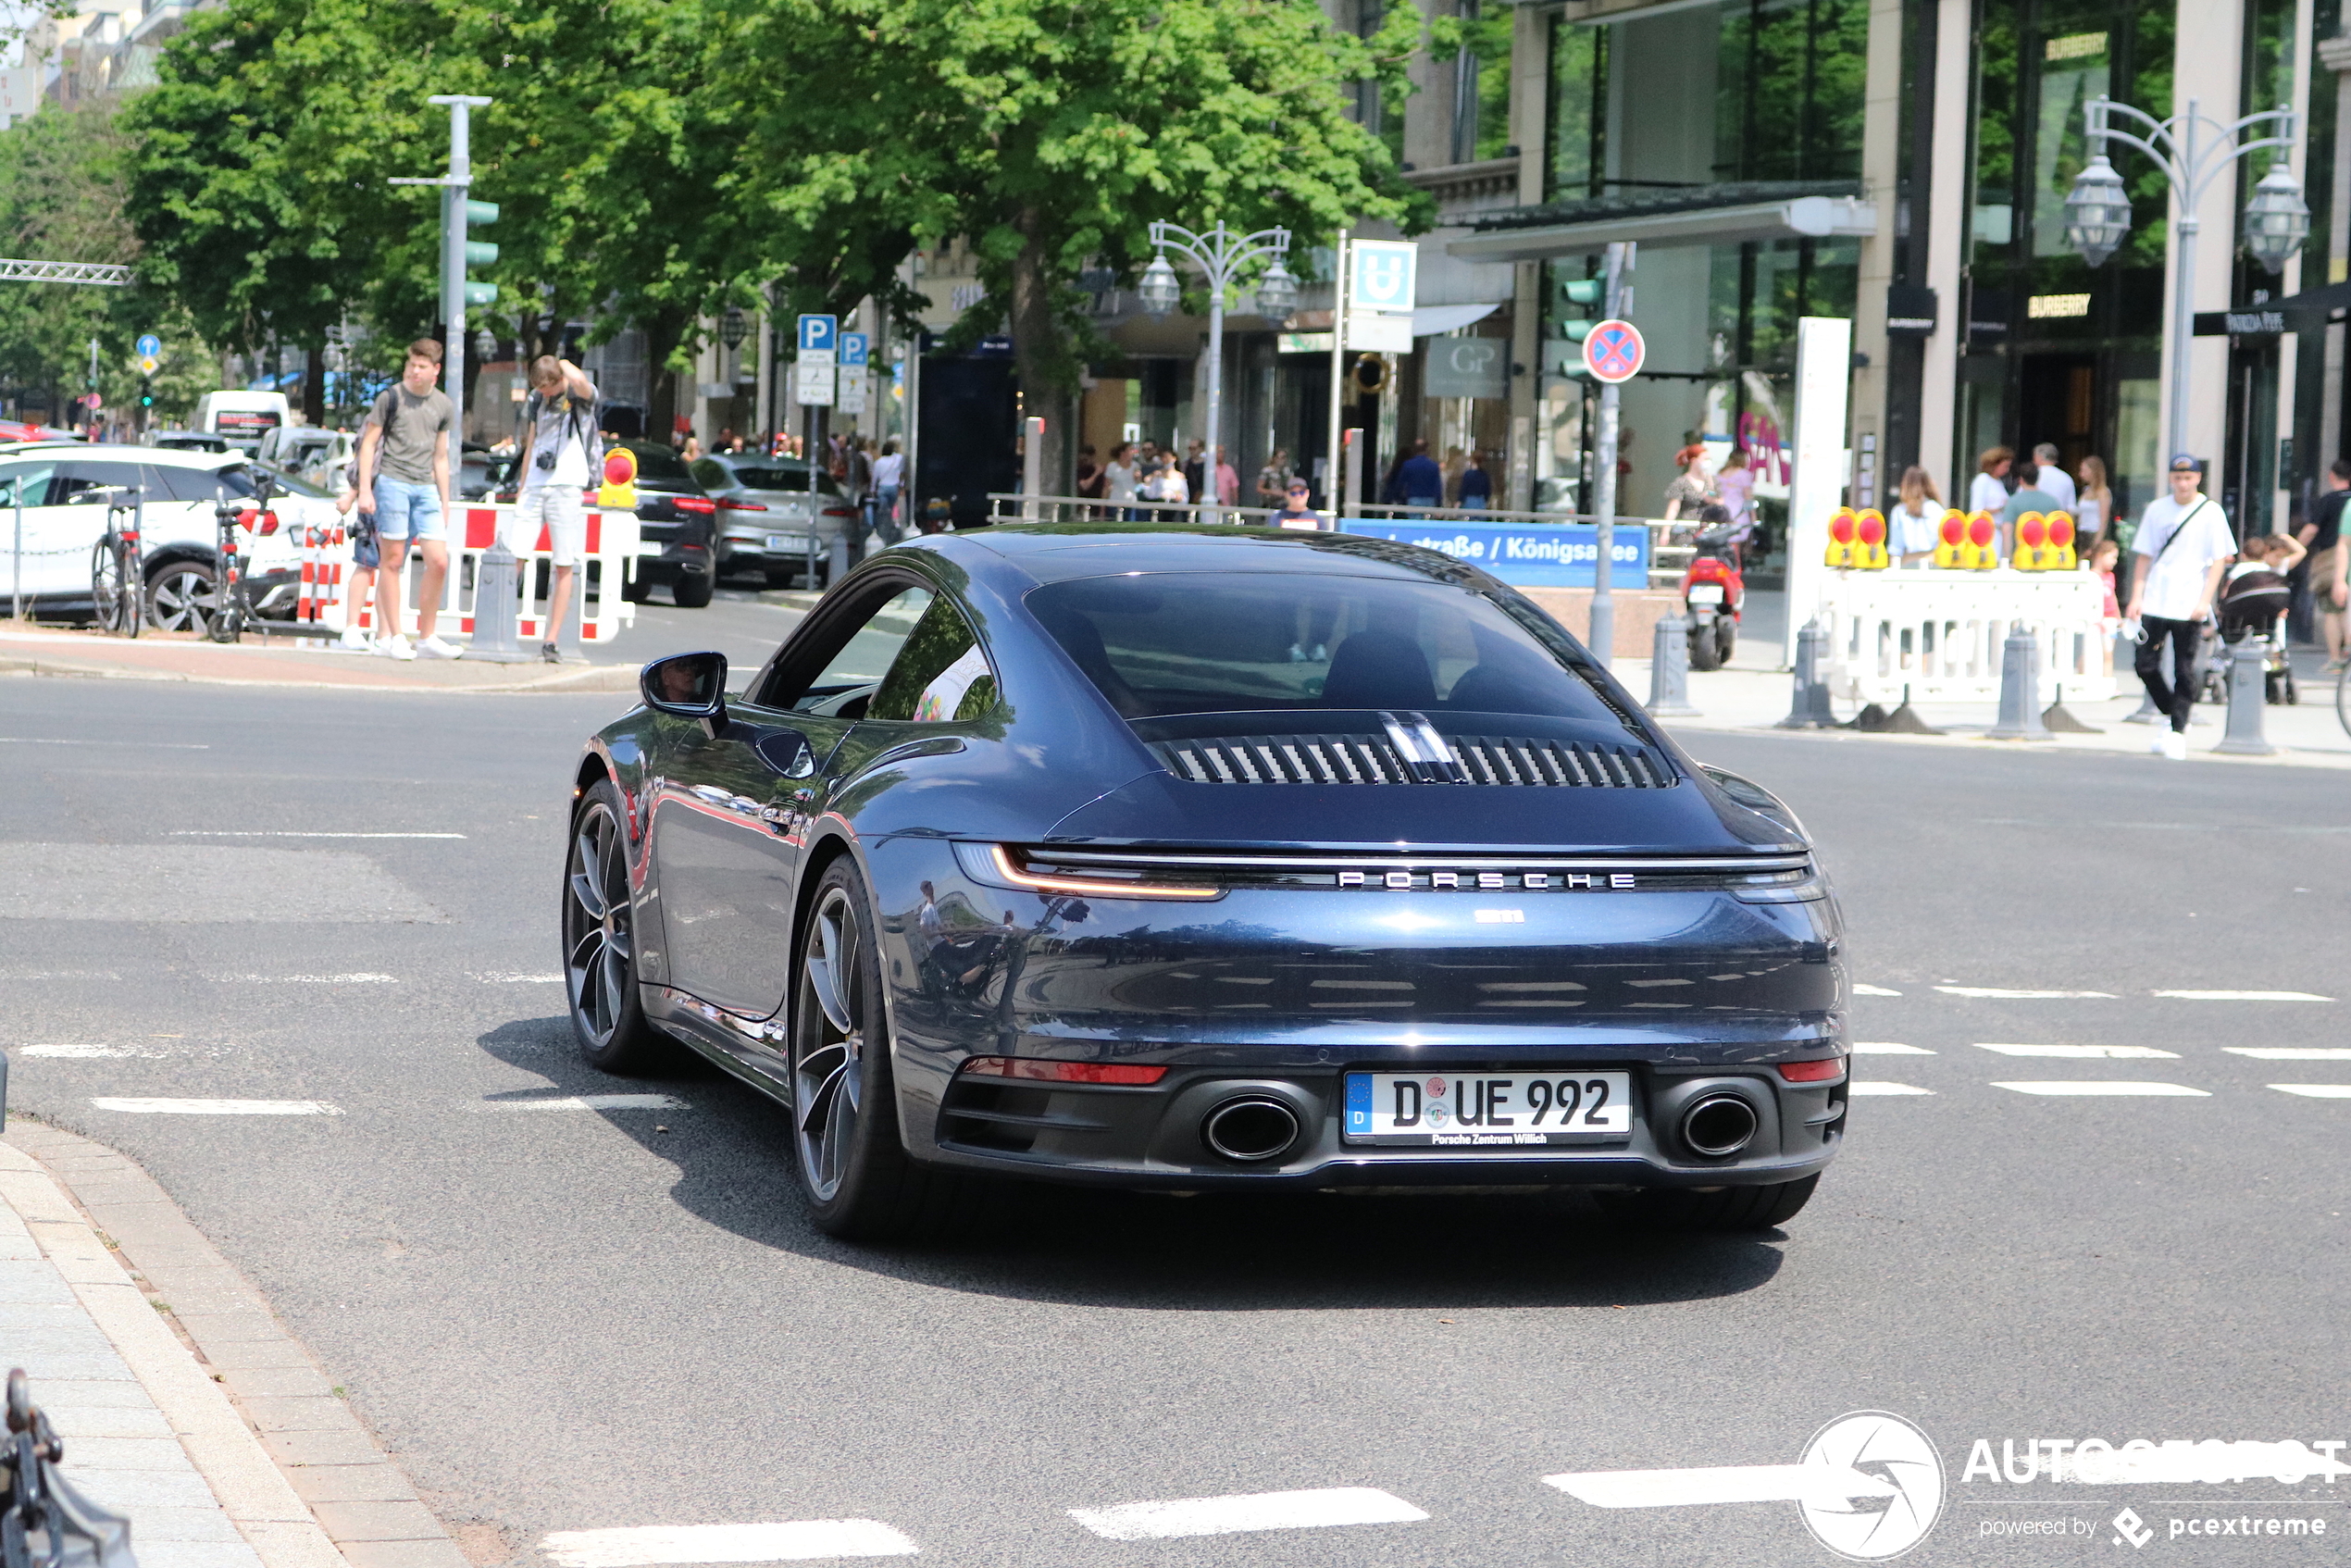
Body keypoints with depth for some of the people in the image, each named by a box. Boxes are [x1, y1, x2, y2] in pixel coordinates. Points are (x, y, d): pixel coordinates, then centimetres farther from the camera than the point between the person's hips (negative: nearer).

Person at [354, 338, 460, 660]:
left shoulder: (442, 406, 13)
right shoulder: (392, 397, 0)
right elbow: (368, 442, 1)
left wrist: (444, 502, 19)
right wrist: (365, 489, -7)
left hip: (426, 488, 4)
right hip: (392, 481, -4)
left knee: (439, 561, -4)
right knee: (393, 560, -4)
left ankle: (427, 638, 5)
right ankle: (392, 637, 0)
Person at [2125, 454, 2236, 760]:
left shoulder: (2211, 512, 0)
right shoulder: (2157, 510, 8)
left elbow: (2219, 559, -2)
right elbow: (2144, 556, 12)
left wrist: (2204, 601, -11)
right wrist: (2136, 598, 4)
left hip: (2188, 605, -3)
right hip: (2154, 604, 3)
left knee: (2184, 670, -4)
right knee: (2146, 665, 0)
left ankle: (2178, 731, 2)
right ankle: (2174, 720, 19)